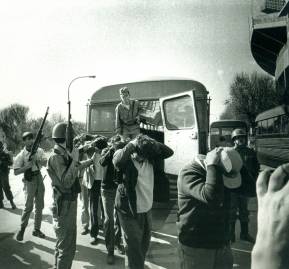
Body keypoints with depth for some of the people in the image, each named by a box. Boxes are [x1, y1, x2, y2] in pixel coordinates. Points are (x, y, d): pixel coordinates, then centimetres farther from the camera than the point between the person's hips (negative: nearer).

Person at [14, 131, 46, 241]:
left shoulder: (39, 151, 2)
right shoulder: (21, 155, -9)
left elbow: (44, 163, -8)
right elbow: (16, 172, -10)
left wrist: (36, 159, -24)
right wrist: (27, 166, -22)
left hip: (39, 178, 4)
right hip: (29, 180, -4)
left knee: (39, 206, 9)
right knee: (28, 206, -9)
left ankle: (37, 229, 22)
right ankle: (22, 229, 11)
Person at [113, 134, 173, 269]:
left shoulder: (149, 157, -2)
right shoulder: (126, 158, -16)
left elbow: (169, 152, -5)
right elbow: (117, 161, -38)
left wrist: (152, 142, -16)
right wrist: (132, 144, -28)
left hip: (147, 210, 6)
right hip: (130, 212, -6)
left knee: (144, 246, 24)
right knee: (134, 251, 0)